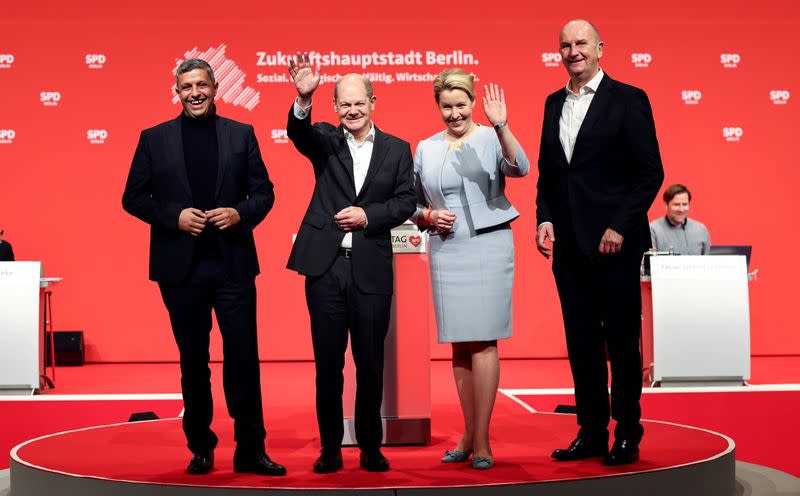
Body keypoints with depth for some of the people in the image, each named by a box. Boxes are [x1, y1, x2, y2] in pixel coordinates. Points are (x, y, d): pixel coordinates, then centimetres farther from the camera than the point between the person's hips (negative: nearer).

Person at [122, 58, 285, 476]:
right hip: (181, 267, 0)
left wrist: (240, 213, -12)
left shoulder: (241, 134, 7)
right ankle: (201, 448, 22)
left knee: (244, 357, -2)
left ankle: (251, 450, 8)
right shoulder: (154, 139, 5)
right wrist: (174, 216, -11)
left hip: (233, 264, 0)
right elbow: (133, 198, 4)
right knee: (193, 361, 10)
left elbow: (264, 192, 8)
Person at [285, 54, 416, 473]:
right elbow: (298, 133, -16)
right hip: (325, 265, 0)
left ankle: (371, 447, 20)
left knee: (370, 363, 7)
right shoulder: (325, 140, 6)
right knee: (328, 363, 6)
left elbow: (406, 202, 3)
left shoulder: (397, 149, 7)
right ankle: (330, 448, 17)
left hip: (371, 269, 0)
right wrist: (303, 99, -35)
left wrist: (368, 215, -11)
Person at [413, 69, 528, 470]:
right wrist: (429, 216, -5)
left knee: (483, 341, -5)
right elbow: (414, 204, 16)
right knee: (459, 344, 8)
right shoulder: (425, 149, 9)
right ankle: (468, 435, 18)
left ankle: (482, 441, 0)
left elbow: (519, 169, -21)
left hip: (488, 247, -4)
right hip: (446, 252, 4)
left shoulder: (491, 138, -2)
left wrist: (501, 126, -32)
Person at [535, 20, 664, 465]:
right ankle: (592, 434, 17)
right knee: (581, 343, 9)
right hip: (568, 243, 5)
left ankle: (628, 436, 12)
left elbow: (650, 172, -8)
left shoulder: (627, 99, -4)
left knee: (622, 341, 1)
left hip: (614, 242, -5)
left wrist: (620, 227, -14)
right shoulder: (554, 103, 13)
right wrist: (545, 218, 4)